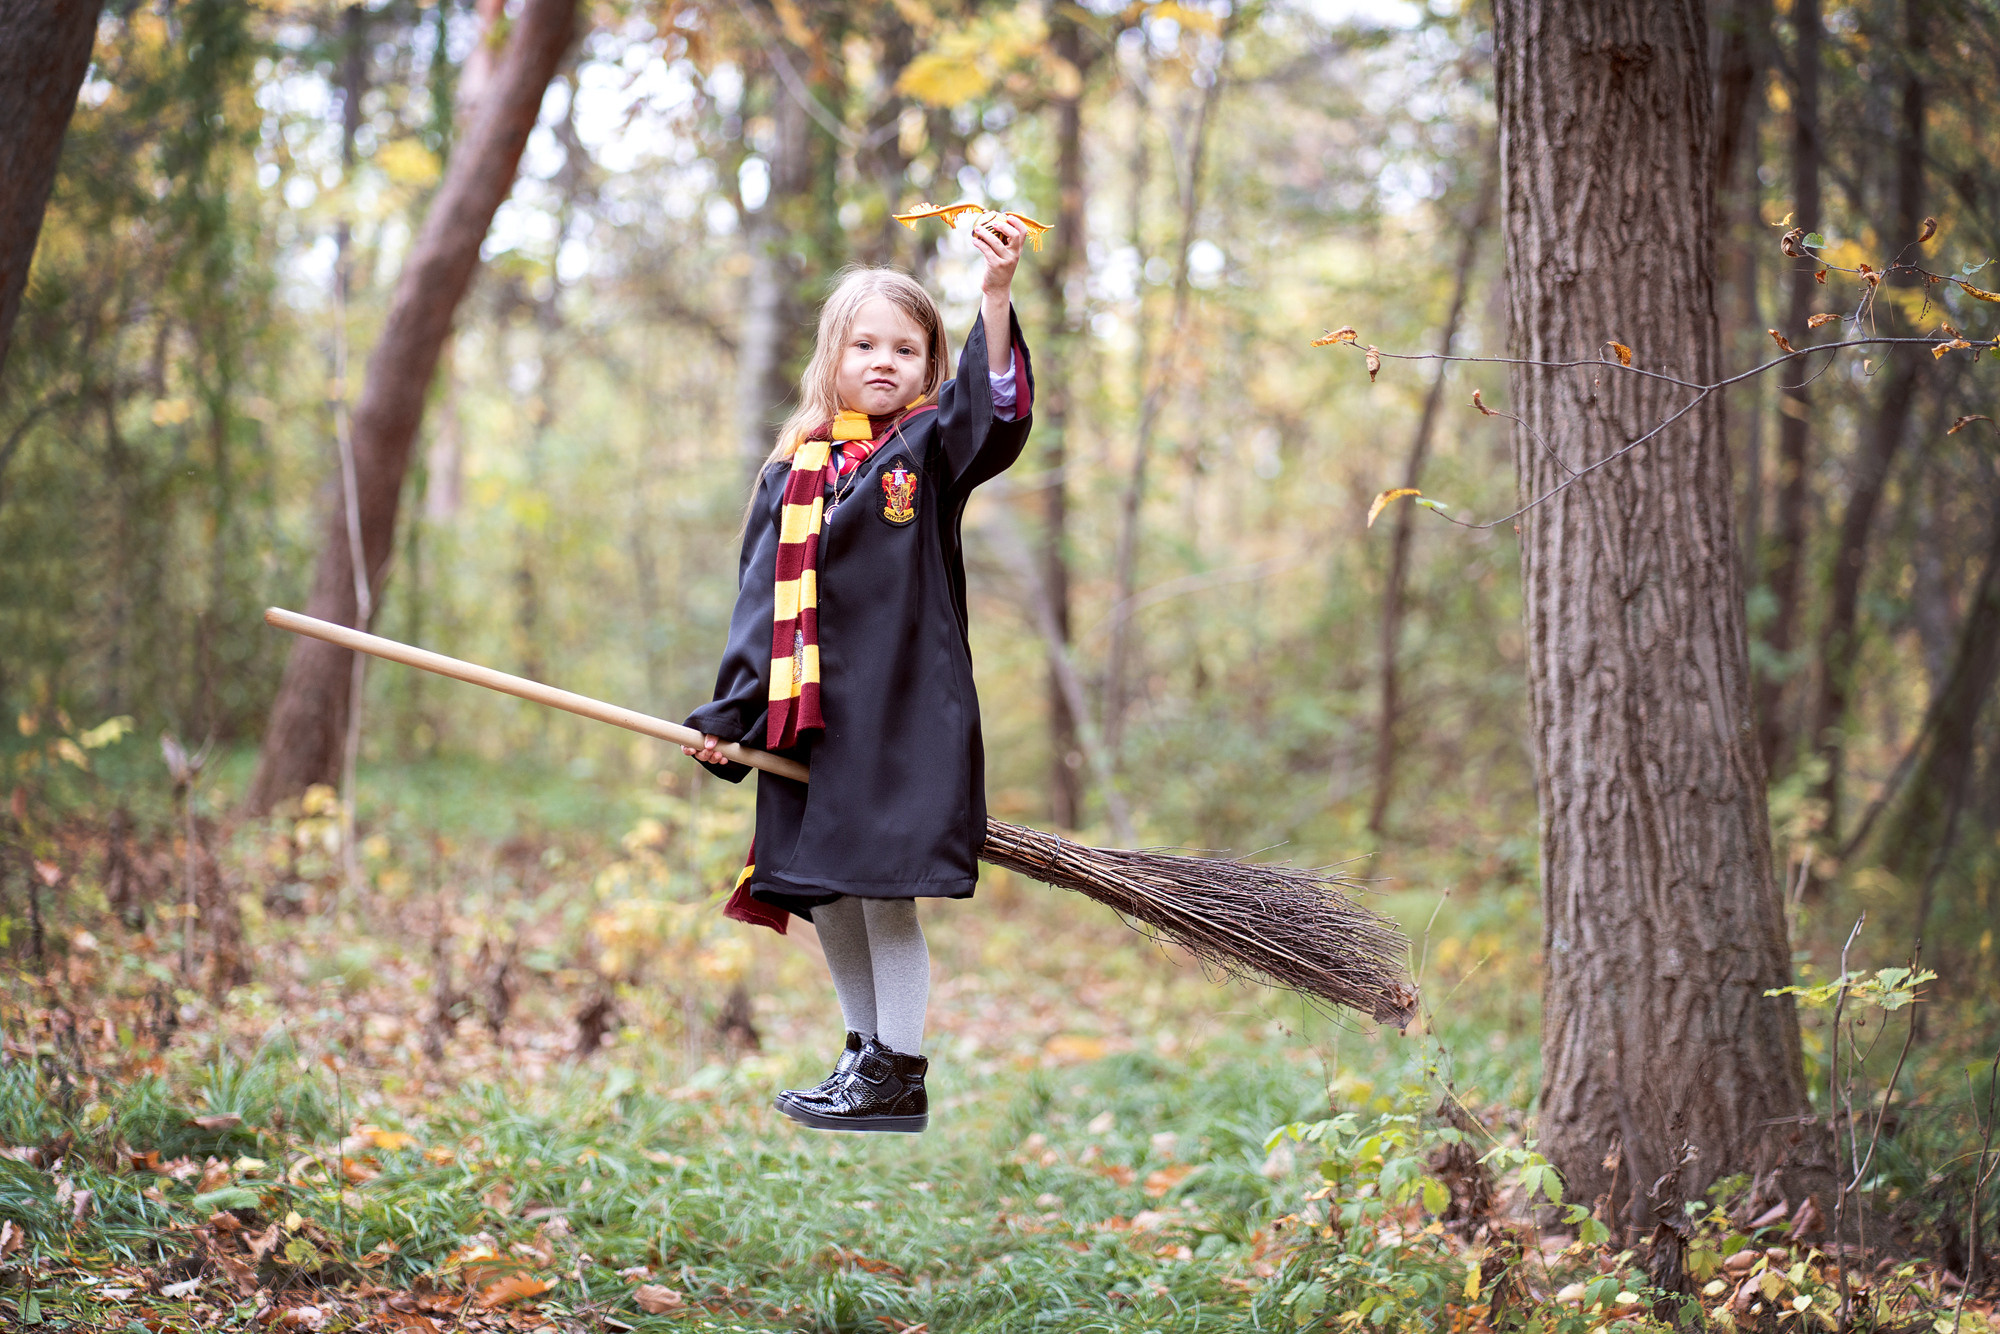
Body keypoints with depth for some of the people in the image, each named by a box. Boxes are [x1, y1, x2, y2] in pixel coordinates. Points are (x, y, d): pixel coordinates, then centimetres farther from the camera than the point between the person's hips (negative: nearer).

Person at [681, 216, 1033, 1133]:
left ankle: (899, 1075, 7)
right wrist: (730, 713, 4)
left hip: (907, 706, -5)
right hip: (812, 713, 5)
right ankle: (868, 1051, 27)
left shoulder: (931, 448, 1)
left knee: (885, 887, -4)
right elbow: (763, 600, 11)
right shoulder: (795, 470, 11)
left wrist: (996, 295, -35)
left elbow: (993, 410, -21)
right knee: (826, 897, 11)